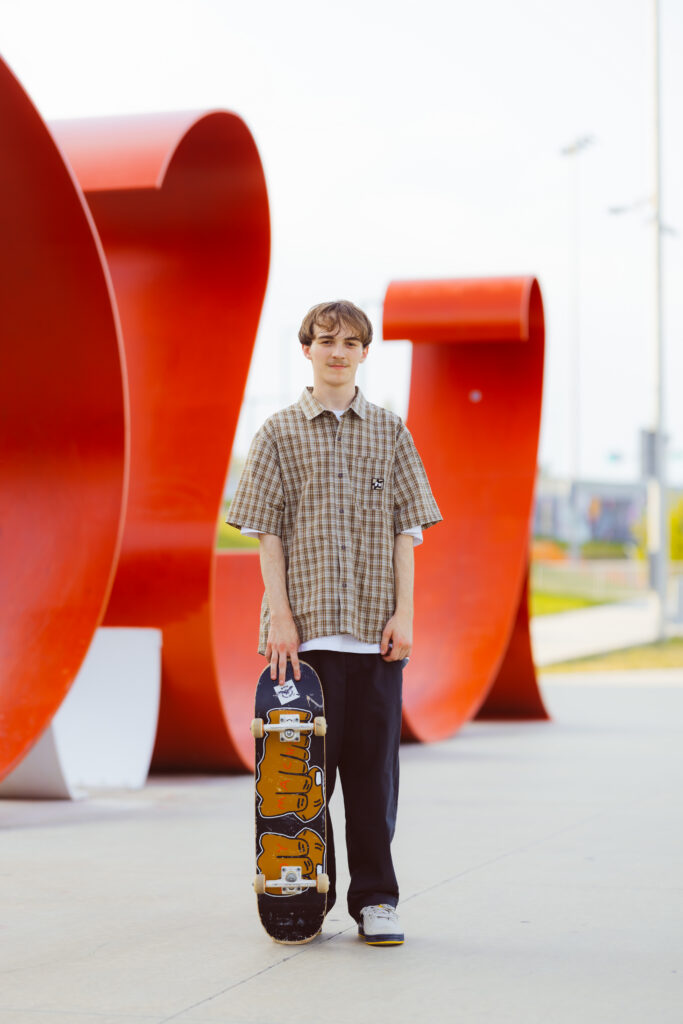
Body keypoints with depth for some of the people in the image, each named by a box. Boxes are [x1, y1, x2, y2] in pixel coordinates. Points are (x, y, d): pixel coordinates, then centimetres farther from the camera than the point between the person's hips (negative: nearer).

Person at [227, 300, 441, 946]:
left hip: (375, 626, 1)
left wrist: (404, 613, -2)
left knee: (373, 764, 3)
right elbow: (267, 532, 2)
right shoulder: (280, 432, 6)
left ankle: (375, 899, 11)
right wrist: (281, 615, -7)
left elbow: (405, 529, 7)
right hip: (304, 625, -1)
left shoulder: (390, 432, 10)